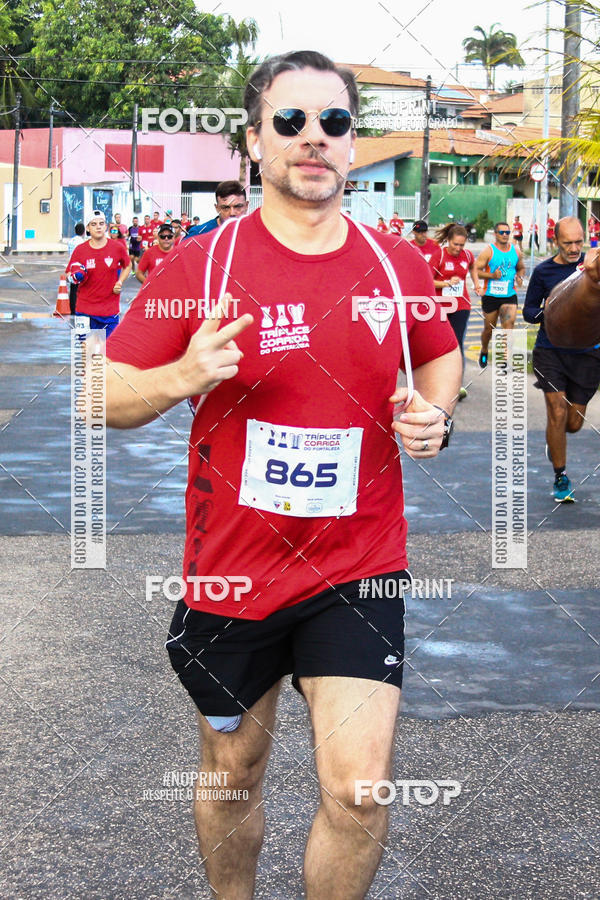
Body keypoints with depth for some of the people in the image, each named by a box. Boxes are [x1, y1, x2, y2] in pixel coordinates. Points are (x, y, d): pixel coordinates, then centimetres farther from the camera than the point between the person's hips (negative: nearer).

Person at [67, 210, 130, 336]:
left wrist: (120, 282, 2)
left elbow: (127, 266, 18)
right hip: (85, 310, 0)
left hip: (110, 310, 0)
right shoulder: (80, 250, -1)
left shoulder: (118, 247, 0)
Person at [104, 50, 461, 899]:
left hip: (359, 568, 1)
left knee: (359, 789, -9)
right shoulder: (199, 265, -7)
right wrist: (182, 376, -24)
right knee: (234, 771, 16)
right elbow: (105, 399, -4)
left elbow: (442, 357, 20)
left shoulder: (398, 265, 0)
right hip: (231, 570, 0)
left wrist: (433, 416, -2)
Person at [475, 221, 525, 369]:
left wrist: (519, 277, 0)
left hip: (510, 295, 2)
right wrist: (492, 275, -22)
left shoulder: (516, 250, 6)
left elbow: (521, 268, 22)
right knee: (489, 328, 11)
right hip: (490, 295, -2)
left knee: (509, 323, -18)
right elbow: (476, 270, -8)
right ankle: (484, 351, 39)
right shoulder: (488, 251, -6)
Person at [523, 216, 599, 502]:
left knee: (574, 423, 5)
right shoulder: (543, 272, 1)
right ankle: (560, 478, 4)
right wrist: (546, 312, -14)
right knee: (557, 413, -11)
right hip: (550, 351, -1)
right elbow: (528, 311, 8)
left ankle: (553, 439, 42)